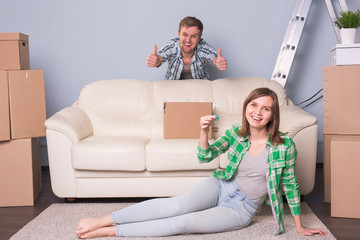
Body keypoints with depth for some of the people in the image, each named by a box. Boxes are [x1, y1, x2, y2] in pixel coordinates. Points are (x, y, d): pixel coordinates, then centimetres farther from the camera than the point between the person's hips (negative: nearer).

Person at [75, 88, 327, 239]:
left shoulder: (284, 145, -14)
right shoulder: (236, 132, -4)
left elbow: (290, 185, -5)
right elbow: (205, 156, -5)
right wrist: (204, 132, -25)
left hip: (241, 208, -2)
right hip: (221, 186, 2)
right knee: (178, 204, -28)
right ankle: (103, 220, -24)